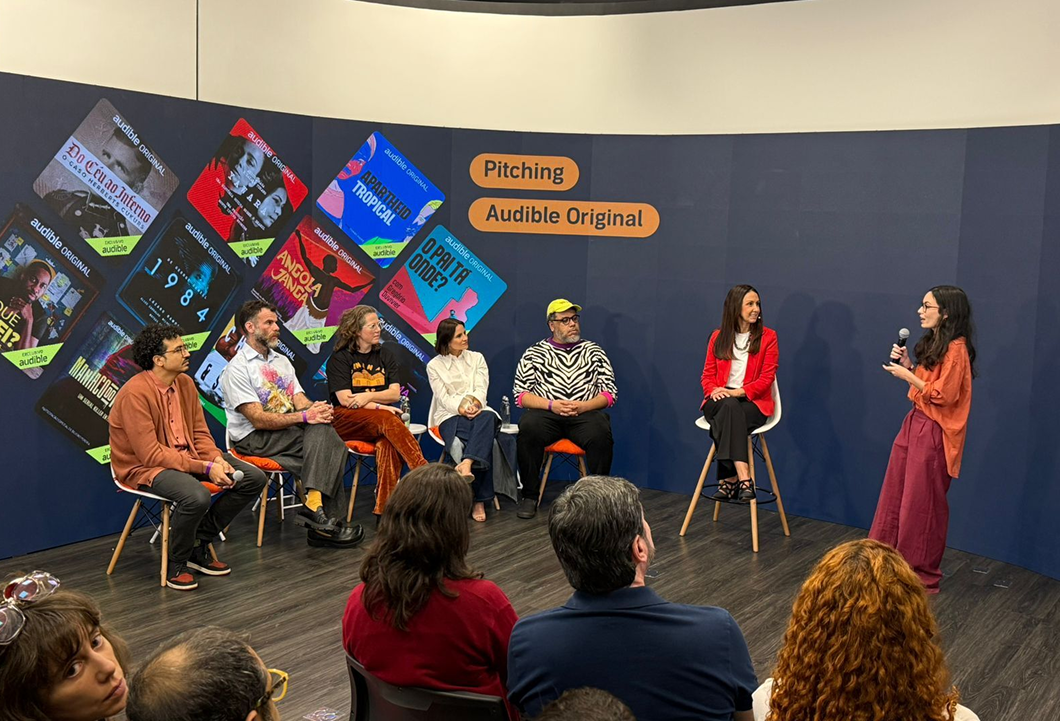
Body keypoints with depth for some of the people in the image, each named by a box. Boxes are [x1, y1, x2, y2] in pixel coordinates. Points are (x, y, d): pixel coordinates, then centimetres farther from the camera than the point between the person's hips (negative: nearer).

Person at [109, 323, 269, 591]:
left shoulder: (185, 383, 3)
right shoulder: (135, 394, -21)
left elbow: (200, 433, 9)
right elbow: (151, 455, -24)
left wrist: (217, 459, -12)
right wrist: (205, 468, -26)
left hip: (188, 456, 8)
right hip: (144, 467, -8)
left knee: (254, 478, -3)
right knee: (196, 496, -37)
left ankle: (199, 545, 7)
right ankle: (177, 564, -8)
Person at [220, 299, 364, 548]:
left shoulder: (282, 361, 19)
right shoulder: (237, 369, -7)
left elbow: (300, 401, 9)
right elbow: (258, 419, -16)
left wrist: (316, 409, -16)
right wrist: (305, 417, -24)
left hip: (291, 431, 7)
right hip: (255, 439, -7)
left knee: (333, 446, -24)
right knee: (321, 433, -28)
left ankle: (315, 506, -32)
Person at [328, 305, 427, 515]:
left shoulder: (385, 355, 17)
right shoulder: (339, 358, 3)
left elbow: (395, 393, 6)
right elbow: (345, 399, -8)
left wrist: (368, 396, -12)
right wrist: (380, 407, -16)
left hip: (382, 420, 3)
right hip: (346, 422, -3)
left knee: (387, 442, -34)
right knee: (387, 420, -35)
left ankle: (384, 509, -43)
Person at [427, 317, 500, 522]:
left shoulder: (477, 358, 17)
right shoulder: (434, 365, 9)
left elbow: (481, 389, 4)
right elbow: (444, 398, -1)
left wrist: (474, 403, -19)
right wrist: (462, 409, -21)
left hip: (478, 412, 3)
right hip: (450, 415, -3)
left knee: (488, 417, -39)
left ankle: (466, 465, -58)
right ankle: (480, 501, -39)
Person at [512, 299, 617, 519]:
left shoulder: (594, 352, 14)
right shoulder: (534, 354, 11)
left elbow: (610, 393, 9)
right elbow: (520, 394, 4)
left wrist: (583, 406, -9)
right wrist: (551, 405, -12)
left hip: (585, 413, 0)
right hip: (547, 415, 0)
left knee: (600, 432, -33)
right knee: (528, 427, -33)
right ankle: (529, 496, -19)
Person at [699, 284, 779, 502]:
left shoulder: (768, 337, 5)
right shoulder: (718, 337, 13)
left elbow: (767, 377, -2)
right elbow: (708, 375, 12)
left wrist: (739, 391, -17)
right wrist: (714, 390, -12)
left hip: (753, 402, -1)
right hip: (719, 400, 2)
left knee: (727, 416, -35)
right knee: (729, 407, -36)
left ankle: (728, 479, -38)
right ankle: (743, 479, -46)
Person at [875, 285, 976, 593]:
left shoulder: (956, 349, -16)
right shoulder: (932, 344, 13)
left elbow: (943, 395, -20)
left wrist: (907, 375, -15)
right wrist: (907, 364, 4)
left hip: (933, 432, -9)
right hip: (915, 423, 9)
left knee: (921, 505, 0)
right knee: (893, 497, 11)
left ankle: (923, 576, 13)